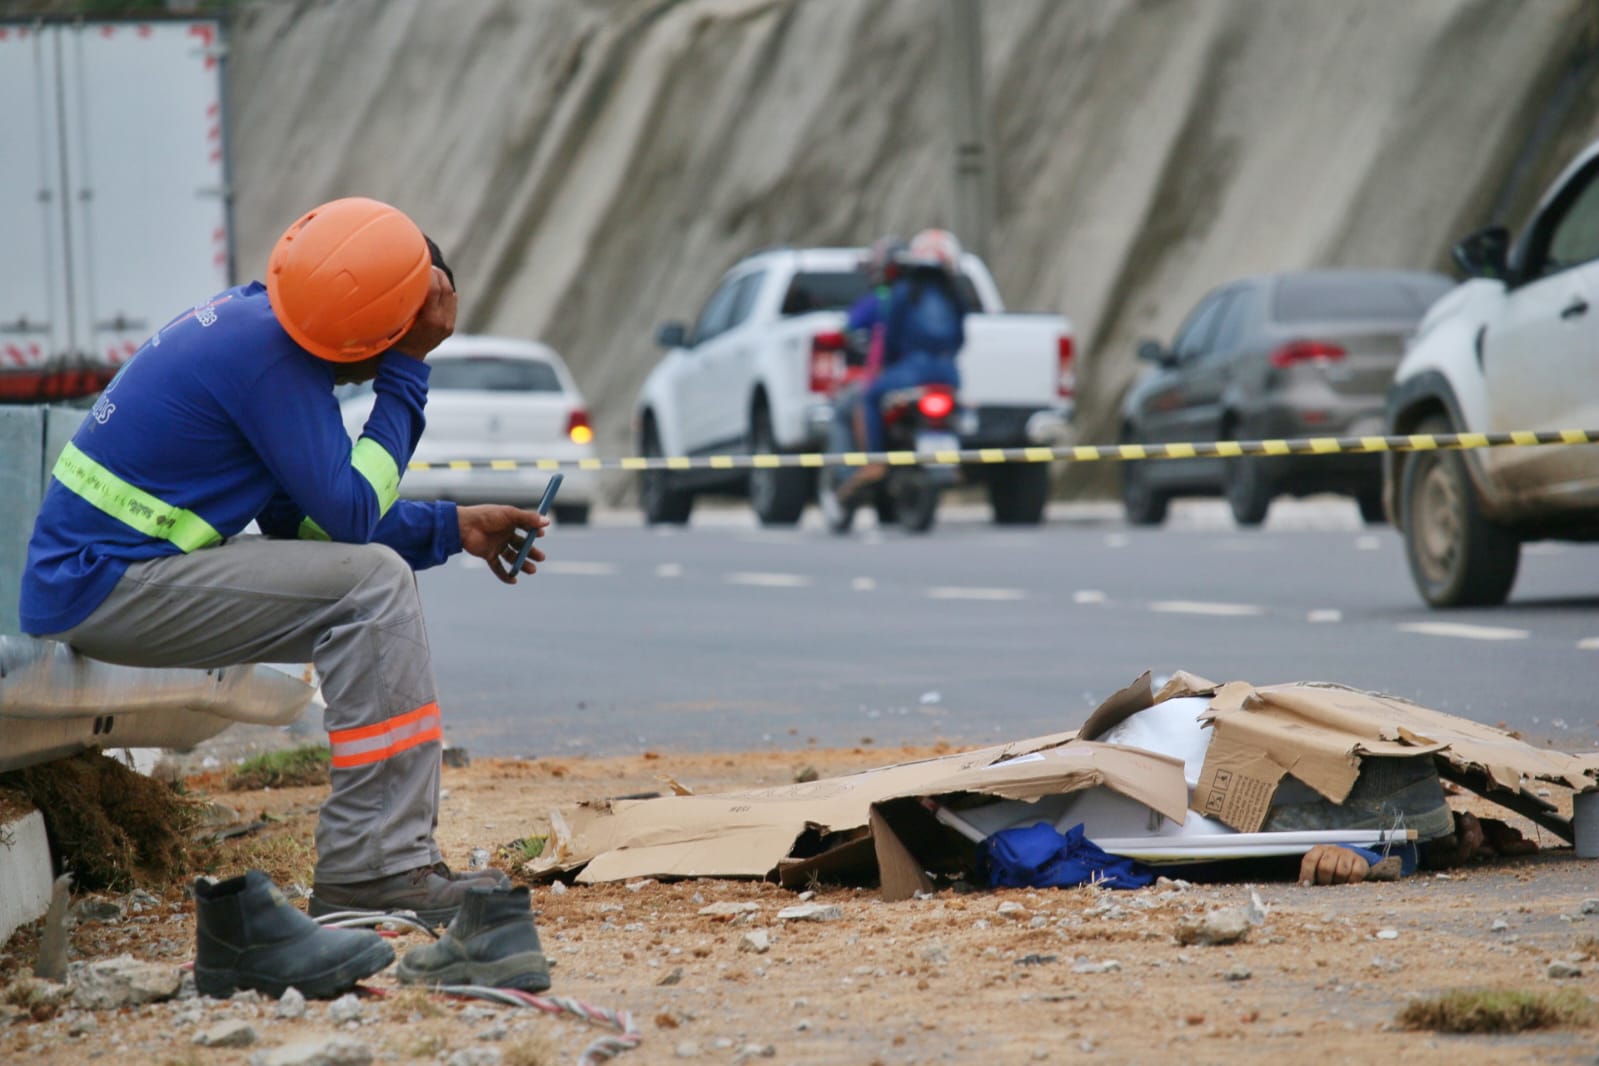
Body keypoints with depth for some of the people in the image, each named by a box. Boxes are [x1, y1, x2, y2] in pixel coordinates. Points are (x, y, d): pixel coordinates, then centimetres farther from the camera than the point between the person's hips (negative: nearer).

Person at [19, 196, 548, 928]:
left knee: (381, 593, 13)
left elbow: (302, 521, 17)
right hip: (105, 587, -10)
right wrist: (406, 376, -14)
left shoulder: (257, 318, 11)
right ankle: (370, 870, -20)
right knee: (373, 582, -18)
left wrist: (452, 529, 12)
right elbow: (351, 515, -19)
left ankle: (395, 855, 6)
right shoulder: (272, 356, -20)